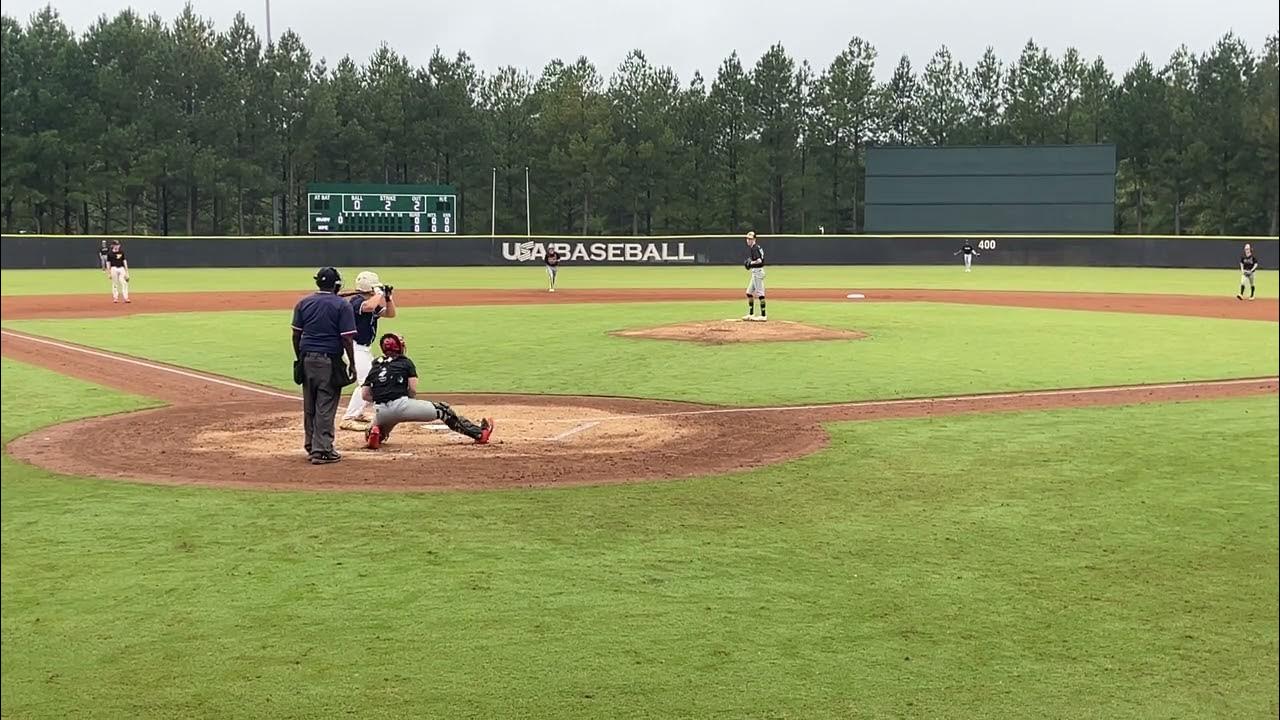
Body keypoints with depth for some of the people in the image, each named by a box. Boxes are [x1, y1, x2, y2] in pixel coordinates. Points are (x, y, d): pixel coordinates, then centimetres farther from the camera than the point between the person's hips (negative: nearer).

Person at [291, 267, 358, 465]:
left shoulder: (303, 303, 7)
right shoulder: (342, 305, -6)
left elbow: (296, 335, 7)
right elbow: (346, 338, -11)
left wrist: (299, 359, 17)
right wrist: (352, 364, -4)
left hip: (307, 359, 5)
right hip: (329, 361, -5)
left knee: (309, 406, 14)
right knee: (325, 407, -2)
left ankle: (311, 446, 24)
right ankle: (322, 450, -2)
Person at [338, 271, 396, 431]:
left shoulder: (373, 302, 11)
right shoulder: (356, 301, -17)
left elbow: (390, 313, 15)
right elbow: (369, 307, -39)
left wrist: (388, 296, 1)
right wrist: (379, 293, -23)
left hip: (365, 349, 10)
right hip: (355, 348, -10)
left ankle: (357, 413, 30)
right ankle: (348, 419, -16)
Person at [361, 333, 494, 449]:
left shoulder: (375, 367, 20)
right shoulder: (405, 362, 10)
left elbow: (365, 394, 11)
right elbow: (413, 390, -2)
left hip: (380, 412, 4)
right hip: (401, 405, -4)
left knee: (380, 433, 36)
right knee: (442, 409, 13)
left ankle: (375, 433, -2)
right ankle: (479, 434, 11)